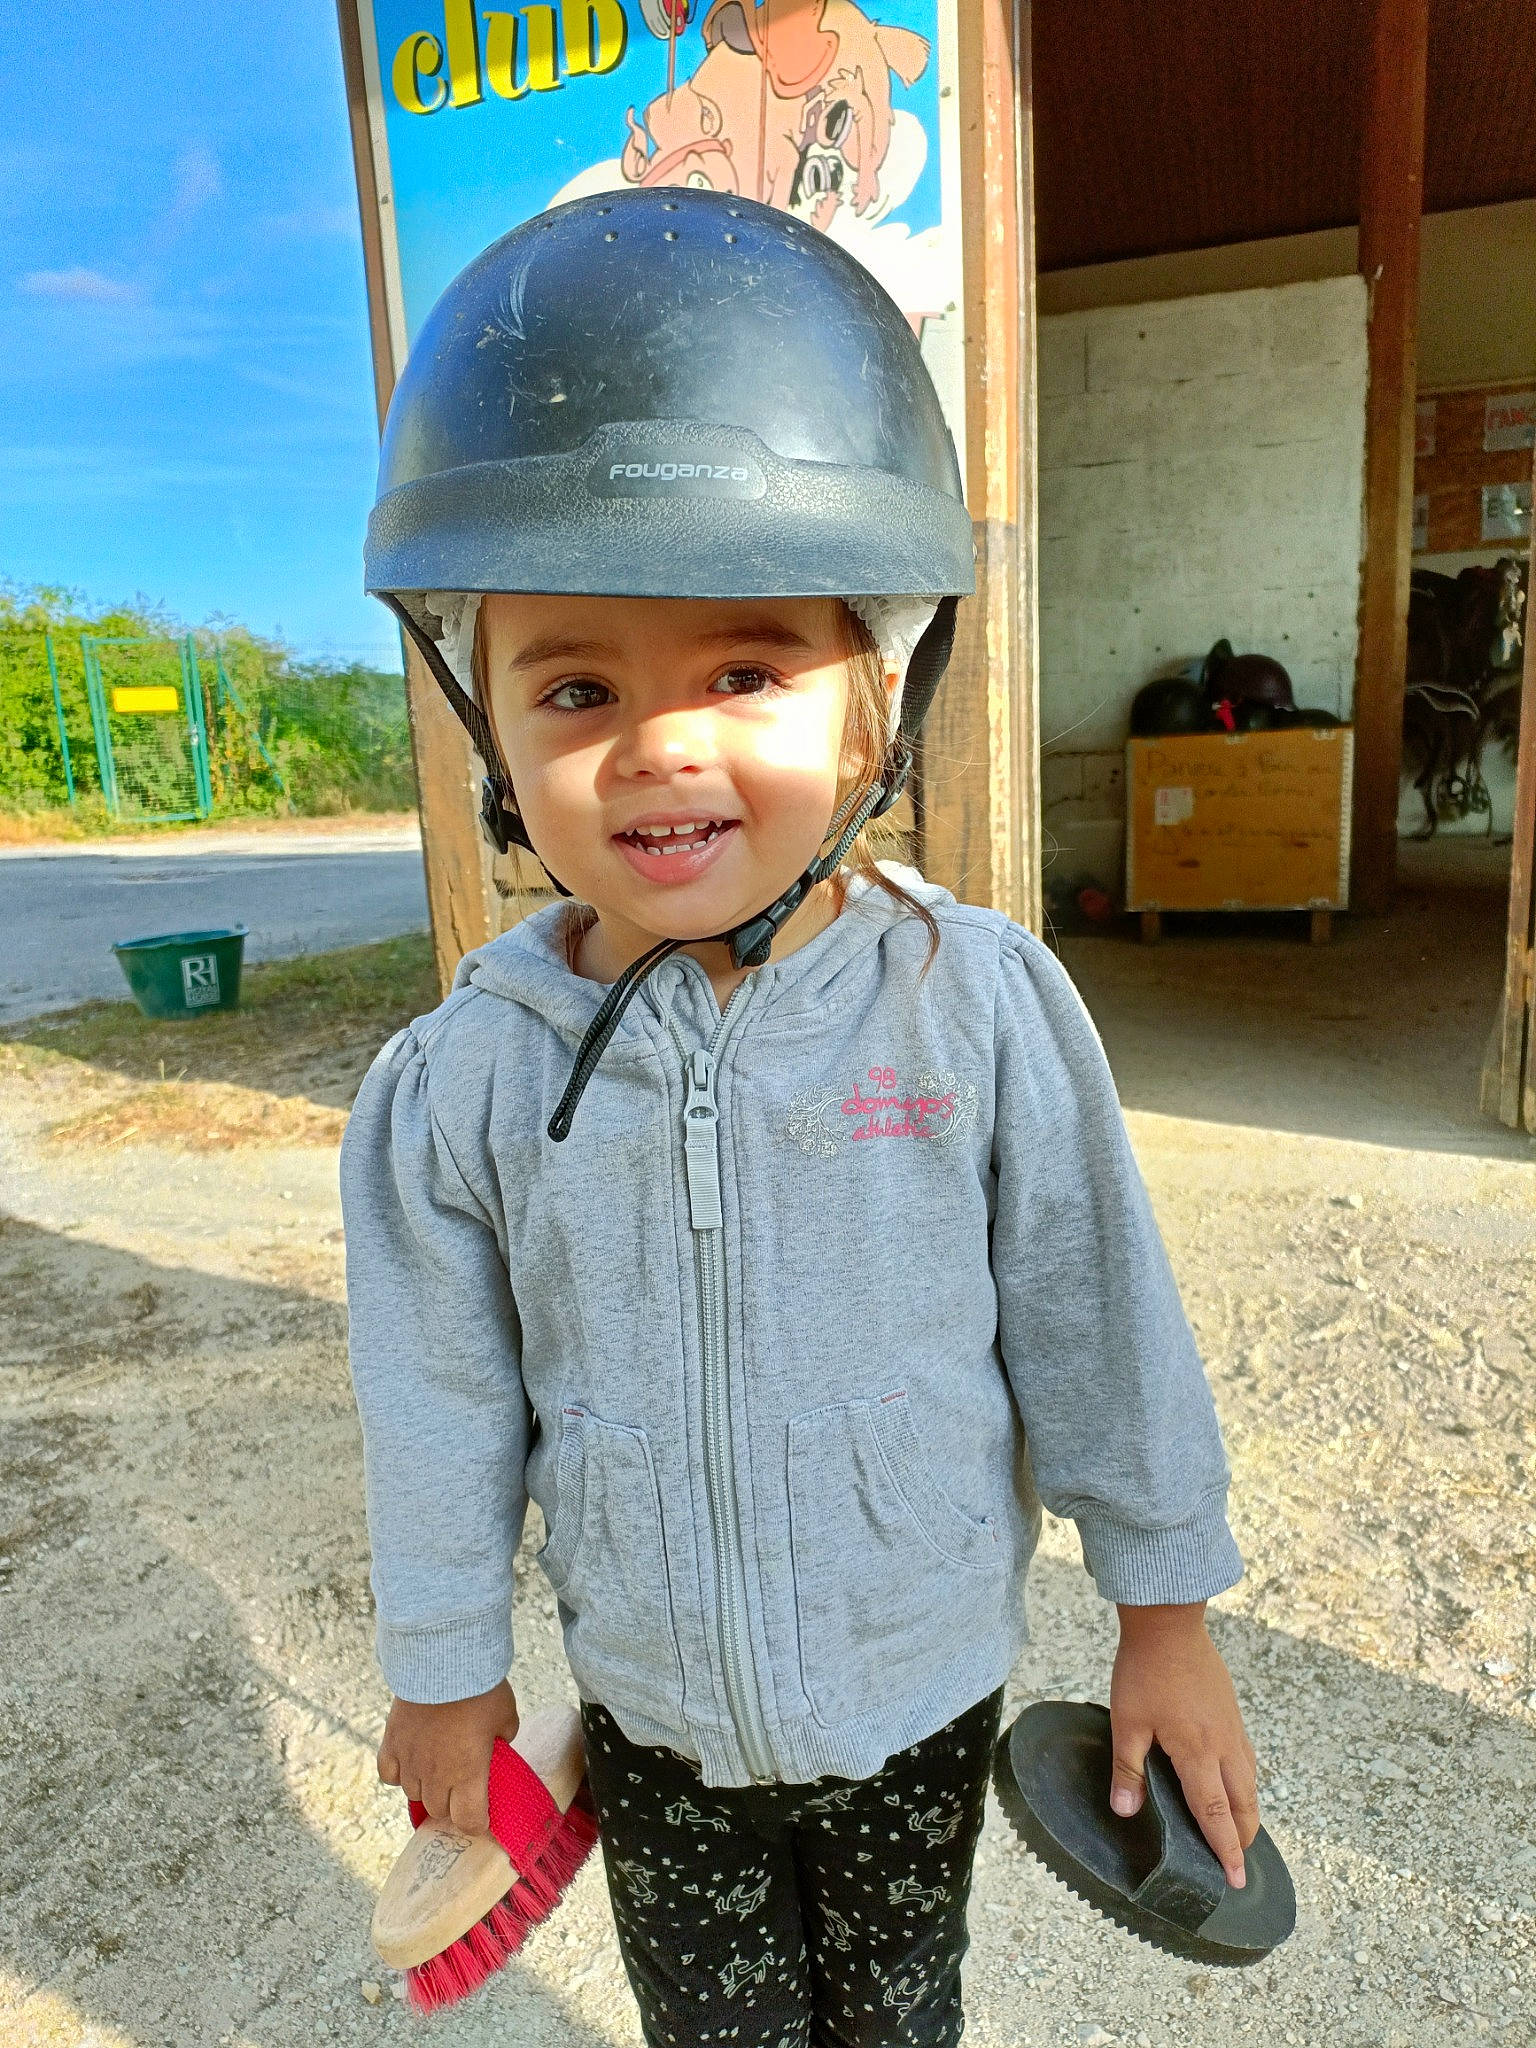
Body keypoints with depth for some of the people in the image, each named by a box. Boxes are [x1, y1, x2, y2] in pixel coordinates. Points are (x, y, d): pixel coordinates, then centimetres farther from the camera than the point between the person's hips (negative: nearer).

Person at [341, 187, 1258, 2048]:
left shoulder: (983, 1006, -20)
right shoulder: (462, 1085, -18)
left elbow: (1094, 1327, -9)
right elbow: (442, 1407, -4)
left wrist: (1166, 1613, 0)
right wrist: (442, 1670, 7)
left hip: (924, 1691, 0)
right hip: (652, 1716, 1)